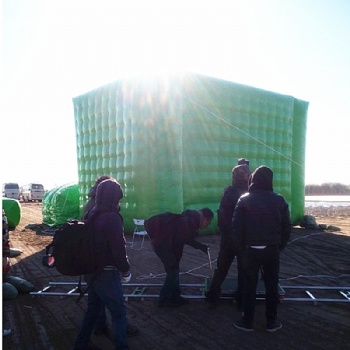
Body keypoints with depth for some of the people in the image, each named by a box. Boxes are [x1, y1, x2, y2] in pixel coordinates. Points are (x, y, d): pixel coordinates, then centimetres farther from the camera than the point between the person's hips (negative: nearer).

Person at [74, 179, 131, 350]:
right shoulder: (112, 217, -21)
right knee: (119, 312, 4)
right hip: (106, 273, -9)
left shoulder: (91, 214, 5)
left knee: (93, 308, 22)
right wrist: (126, 271, -8)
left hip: (91, 271, 9)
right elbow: (119, 249, -22)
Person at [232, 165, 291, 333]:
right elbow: (287, 227, 3)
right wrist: (280, 246, 11)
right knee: (272, 286, 12)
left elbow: (236, 227, -7)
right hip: (272, 250, 2)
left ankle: (247, 321, 15)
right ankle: (271, 322, 21)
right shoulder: (279, 200, 1)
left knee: (249, 286, 8)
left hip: (251, 250, -1)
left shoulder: (244, 200, -4)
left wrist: (240, 248, 2)